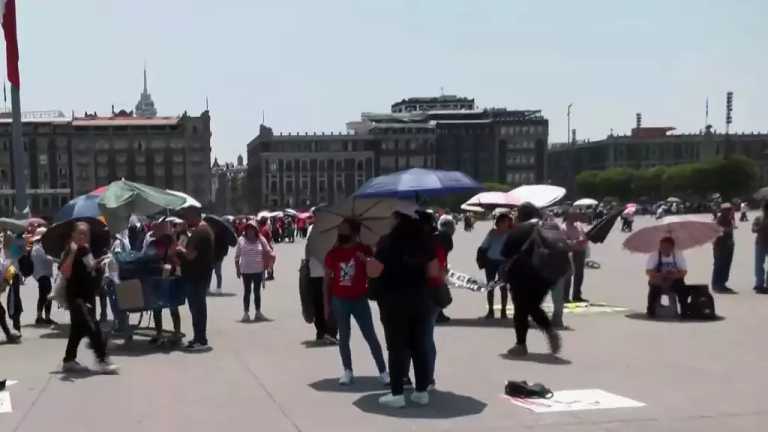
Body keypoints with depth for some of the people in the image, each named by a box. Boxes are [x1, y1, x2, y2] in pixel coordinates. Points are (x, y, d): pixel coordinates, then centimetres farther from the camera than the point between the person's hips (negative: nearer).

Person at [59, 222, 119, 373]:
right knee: (93, 327, -14)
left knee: (79, 329, 16)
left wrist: (98, 263, 9)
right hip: (76, 296, -9)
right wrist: (72, 253, -35)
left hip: (89, 295, 9)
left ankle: (69, 361, 27)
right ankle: (102, 360, -13)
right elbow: (65, 273, -29)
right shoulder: (70, 251, -15)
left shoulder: (88, 250, 11)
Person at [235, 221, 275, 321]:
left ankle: (258, 312, 18)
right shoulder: (241, 240, 0)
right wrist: (237, 269, 1)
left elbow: (268, 252, 9)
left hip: (258, 270, 1)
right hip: (246, 270, -1)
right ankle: (246, 313, 8)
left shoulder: (261, 240, 2)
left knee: (257, 291, 10)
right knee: (247, 291, 3)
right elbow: (237, 256, 4)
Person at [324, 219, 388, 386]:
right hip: (339, 301, 2)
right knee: (343, 338, 7)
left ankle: (383, 371, 3)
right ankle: (347, 371, 16)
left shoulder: (364, 250, -2)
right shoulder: (332, 254, 4)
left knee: (371, 337, -2)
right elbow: (327, 280, 8)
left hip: (359, 300, -2)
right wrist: (326, 304, 5)